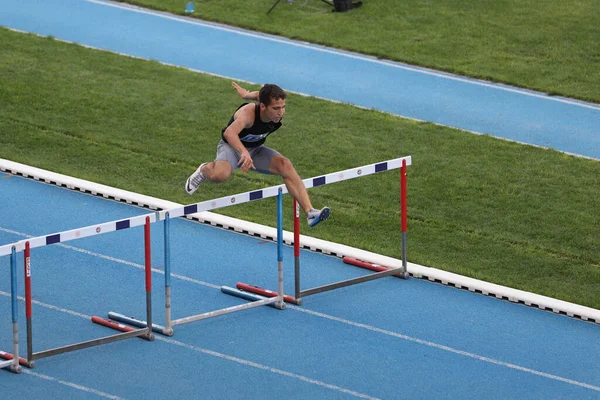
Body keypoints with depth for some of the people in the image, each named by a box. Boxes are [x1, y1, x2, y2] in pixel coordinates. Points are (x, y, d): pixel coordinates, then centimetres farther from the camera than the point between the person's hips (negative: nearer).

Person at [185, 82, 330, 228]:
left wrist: (246, 94, 27)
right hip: (232, 146, -5)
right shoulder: (248, 113, -37)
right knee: (220, 175, -36)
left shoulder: (279, 111, -18)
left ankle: (310, 212, -27)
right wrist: (244, 153, -75)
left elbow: (260, 95, 6)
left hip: (256, 149, 5)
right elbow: (229, 132, -58)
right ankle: (204, 169, 4)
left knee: (285, 165, -22)